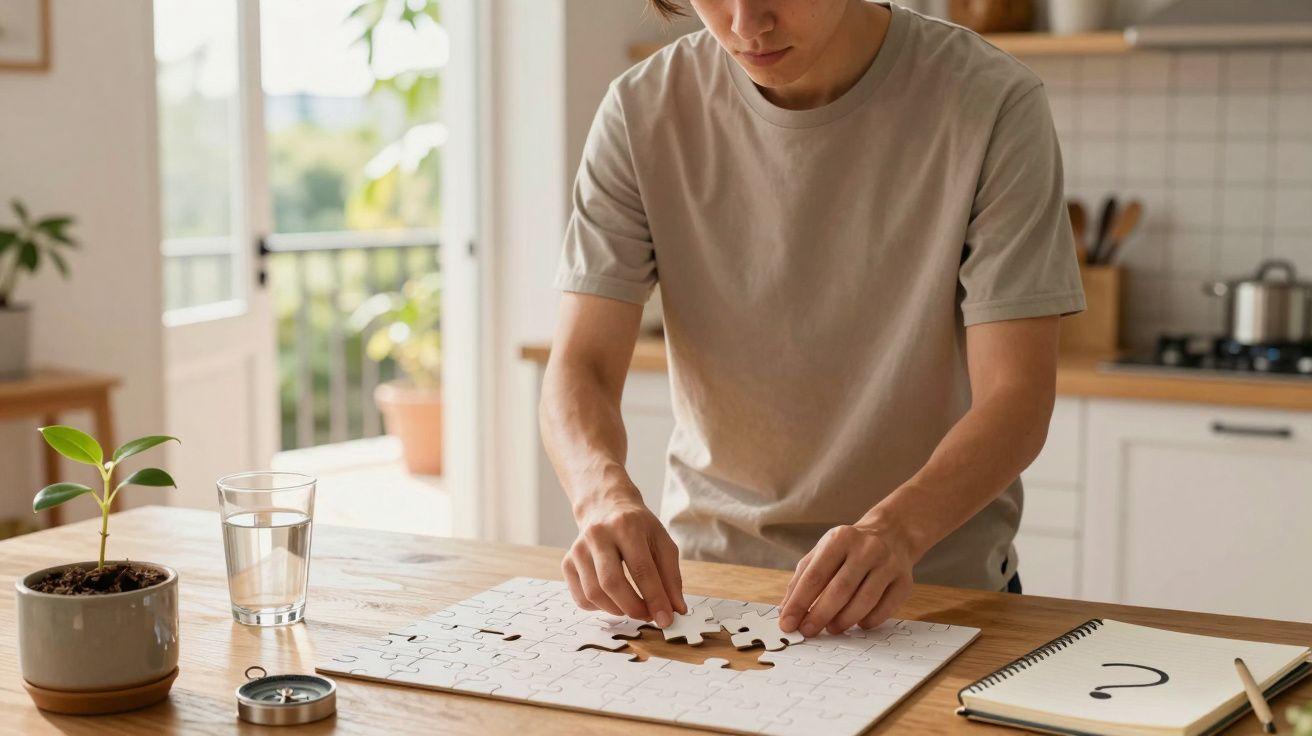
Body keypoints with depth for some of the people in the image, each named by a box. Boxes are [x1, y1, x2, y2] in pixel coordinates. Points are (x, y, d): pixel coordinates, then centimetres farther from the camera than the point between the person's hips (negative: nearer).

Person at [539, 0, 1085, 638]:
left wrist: (896, 528, -33)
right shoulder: (642, 112, -3)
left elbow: (1016, 398, -14)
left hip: (935, 581, -1)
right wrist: (604, 493, -28)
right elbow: (582, 366, -7)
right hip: (706, 573, 2)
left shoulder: (992, 106, -11)